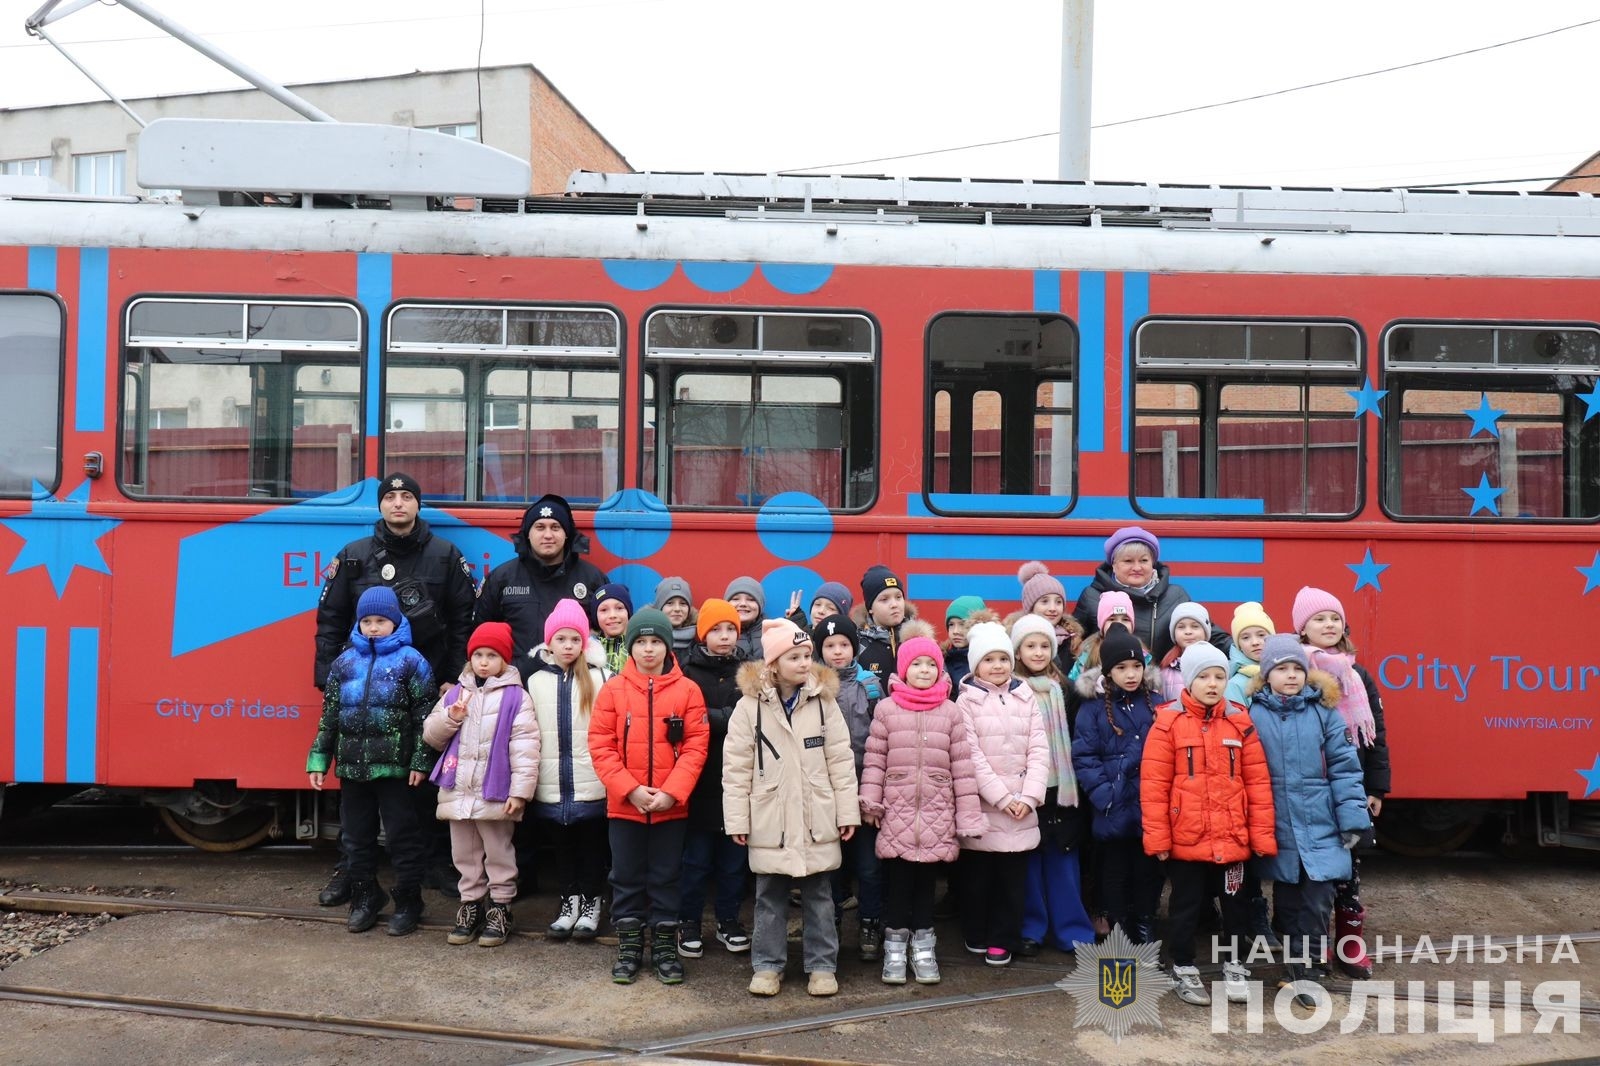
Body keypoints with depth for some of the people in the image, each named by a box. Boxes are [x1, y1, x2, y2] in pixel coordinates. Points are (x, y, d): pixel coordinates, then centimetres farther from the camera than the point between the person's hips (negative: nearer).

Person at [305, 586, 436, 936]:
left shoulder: (411, 661, -4)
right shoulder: (344, 662, 9)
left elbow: (425, 716, -6)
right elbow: (329, 716, 12)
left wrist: (421, 761, -10)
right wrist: (318, 760, 8)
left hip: (395, 766, -4)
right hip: (352, 766, 5)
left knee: (402, 835, 2)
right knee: (357, 835, 13)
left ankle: (407, 903, 13)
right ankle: (365, 898, 27)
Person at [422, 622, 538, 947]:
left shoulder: (515, 696, -7)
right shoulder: (455, 692, 10)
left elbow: (524, 747, -12)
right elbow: (431, 735, 12)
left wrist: (520, 790, -16)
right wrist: (450, 718, -8)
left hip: (495, 793, -5)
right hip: (458, 791, 5)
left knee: (498, 854, 7)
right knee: (465, 855, 15)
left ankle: (500, 909, 17)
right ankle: (470, 905, 27)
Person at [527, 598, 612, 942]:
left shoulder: (600, 678, -2)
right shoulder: (536, 681, 7)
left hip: (592, 785, -3)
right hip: (551, 786, 3)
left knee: (592, 845, 8)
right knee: (561, 847, 13)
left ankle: (591, 904, 22)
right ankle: (569, 902, 27)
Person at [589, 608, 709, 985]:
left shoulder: (687, 690, -3)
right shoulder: (613, 689, -1)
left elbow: (696, 746, -6)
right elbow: (601, 745, -5)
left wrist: (671, 792, -15)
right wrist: (630, 789, -13)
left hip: (671, 806, -1)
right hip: (624, 805, 1)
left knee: (666, 877, 9)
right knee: (627, 877, 11)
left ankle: (665, 946, 22)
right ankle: (629, 946, 24)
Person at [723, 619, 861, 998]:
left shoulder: (824, 700, -1)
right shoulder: (750, 706, -5)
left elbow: (841, 760, 1)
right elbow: (736, 767, -3)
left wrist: (848, 812, -1)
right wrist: (737, 820, -5)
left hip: (817, 820, 1)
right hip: (770, 821, -1)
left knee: (819, 895, 11)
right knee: (770, 896, 10)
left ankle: (822, 965, 22)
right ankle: (768, 965, 23)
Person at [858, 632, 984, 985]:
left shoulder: (950, 712, 3)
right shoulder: (886, 708, 0)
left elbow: (962, 765, 1)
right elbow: (874, 760, 1)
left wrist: (969, 815, -1)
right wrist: (870, 802, -4)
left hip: (936, 815, 1)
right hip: (896, 812, -1)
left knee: (926, 883, 9)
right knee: (897, 882, 4)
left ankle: (923, 946, 21)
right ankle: (895, 946, 17)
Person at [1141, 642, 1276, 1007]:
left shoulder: (1240, 722, 1)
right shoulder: (1168, 722, -8)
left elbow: (1258, 781, 3)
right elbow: (1153, 784, -9)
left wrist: (1262, 834, 0)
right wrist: (1156, 837, -10)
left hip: (1232, 837, 3)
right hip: (1185, 838, -3)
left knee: (1235, 902, 16)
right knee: (1186, 905, 11)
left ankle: (1235, 963, 34)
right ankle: (1183, 968, 27)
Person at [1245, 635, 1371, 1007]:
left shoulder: (1323, 711, 0)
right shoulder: (1252, 714, -4)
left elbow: (1344, 767, -1)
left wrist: (1353, 819, -6)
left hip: (1321, 827, 0)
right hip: (1277, 829, 0)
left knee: (1318, 903, -3)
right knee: (1287, 902, 12)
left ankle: (1302, 971, 10)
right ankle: (1296, 969, 27)